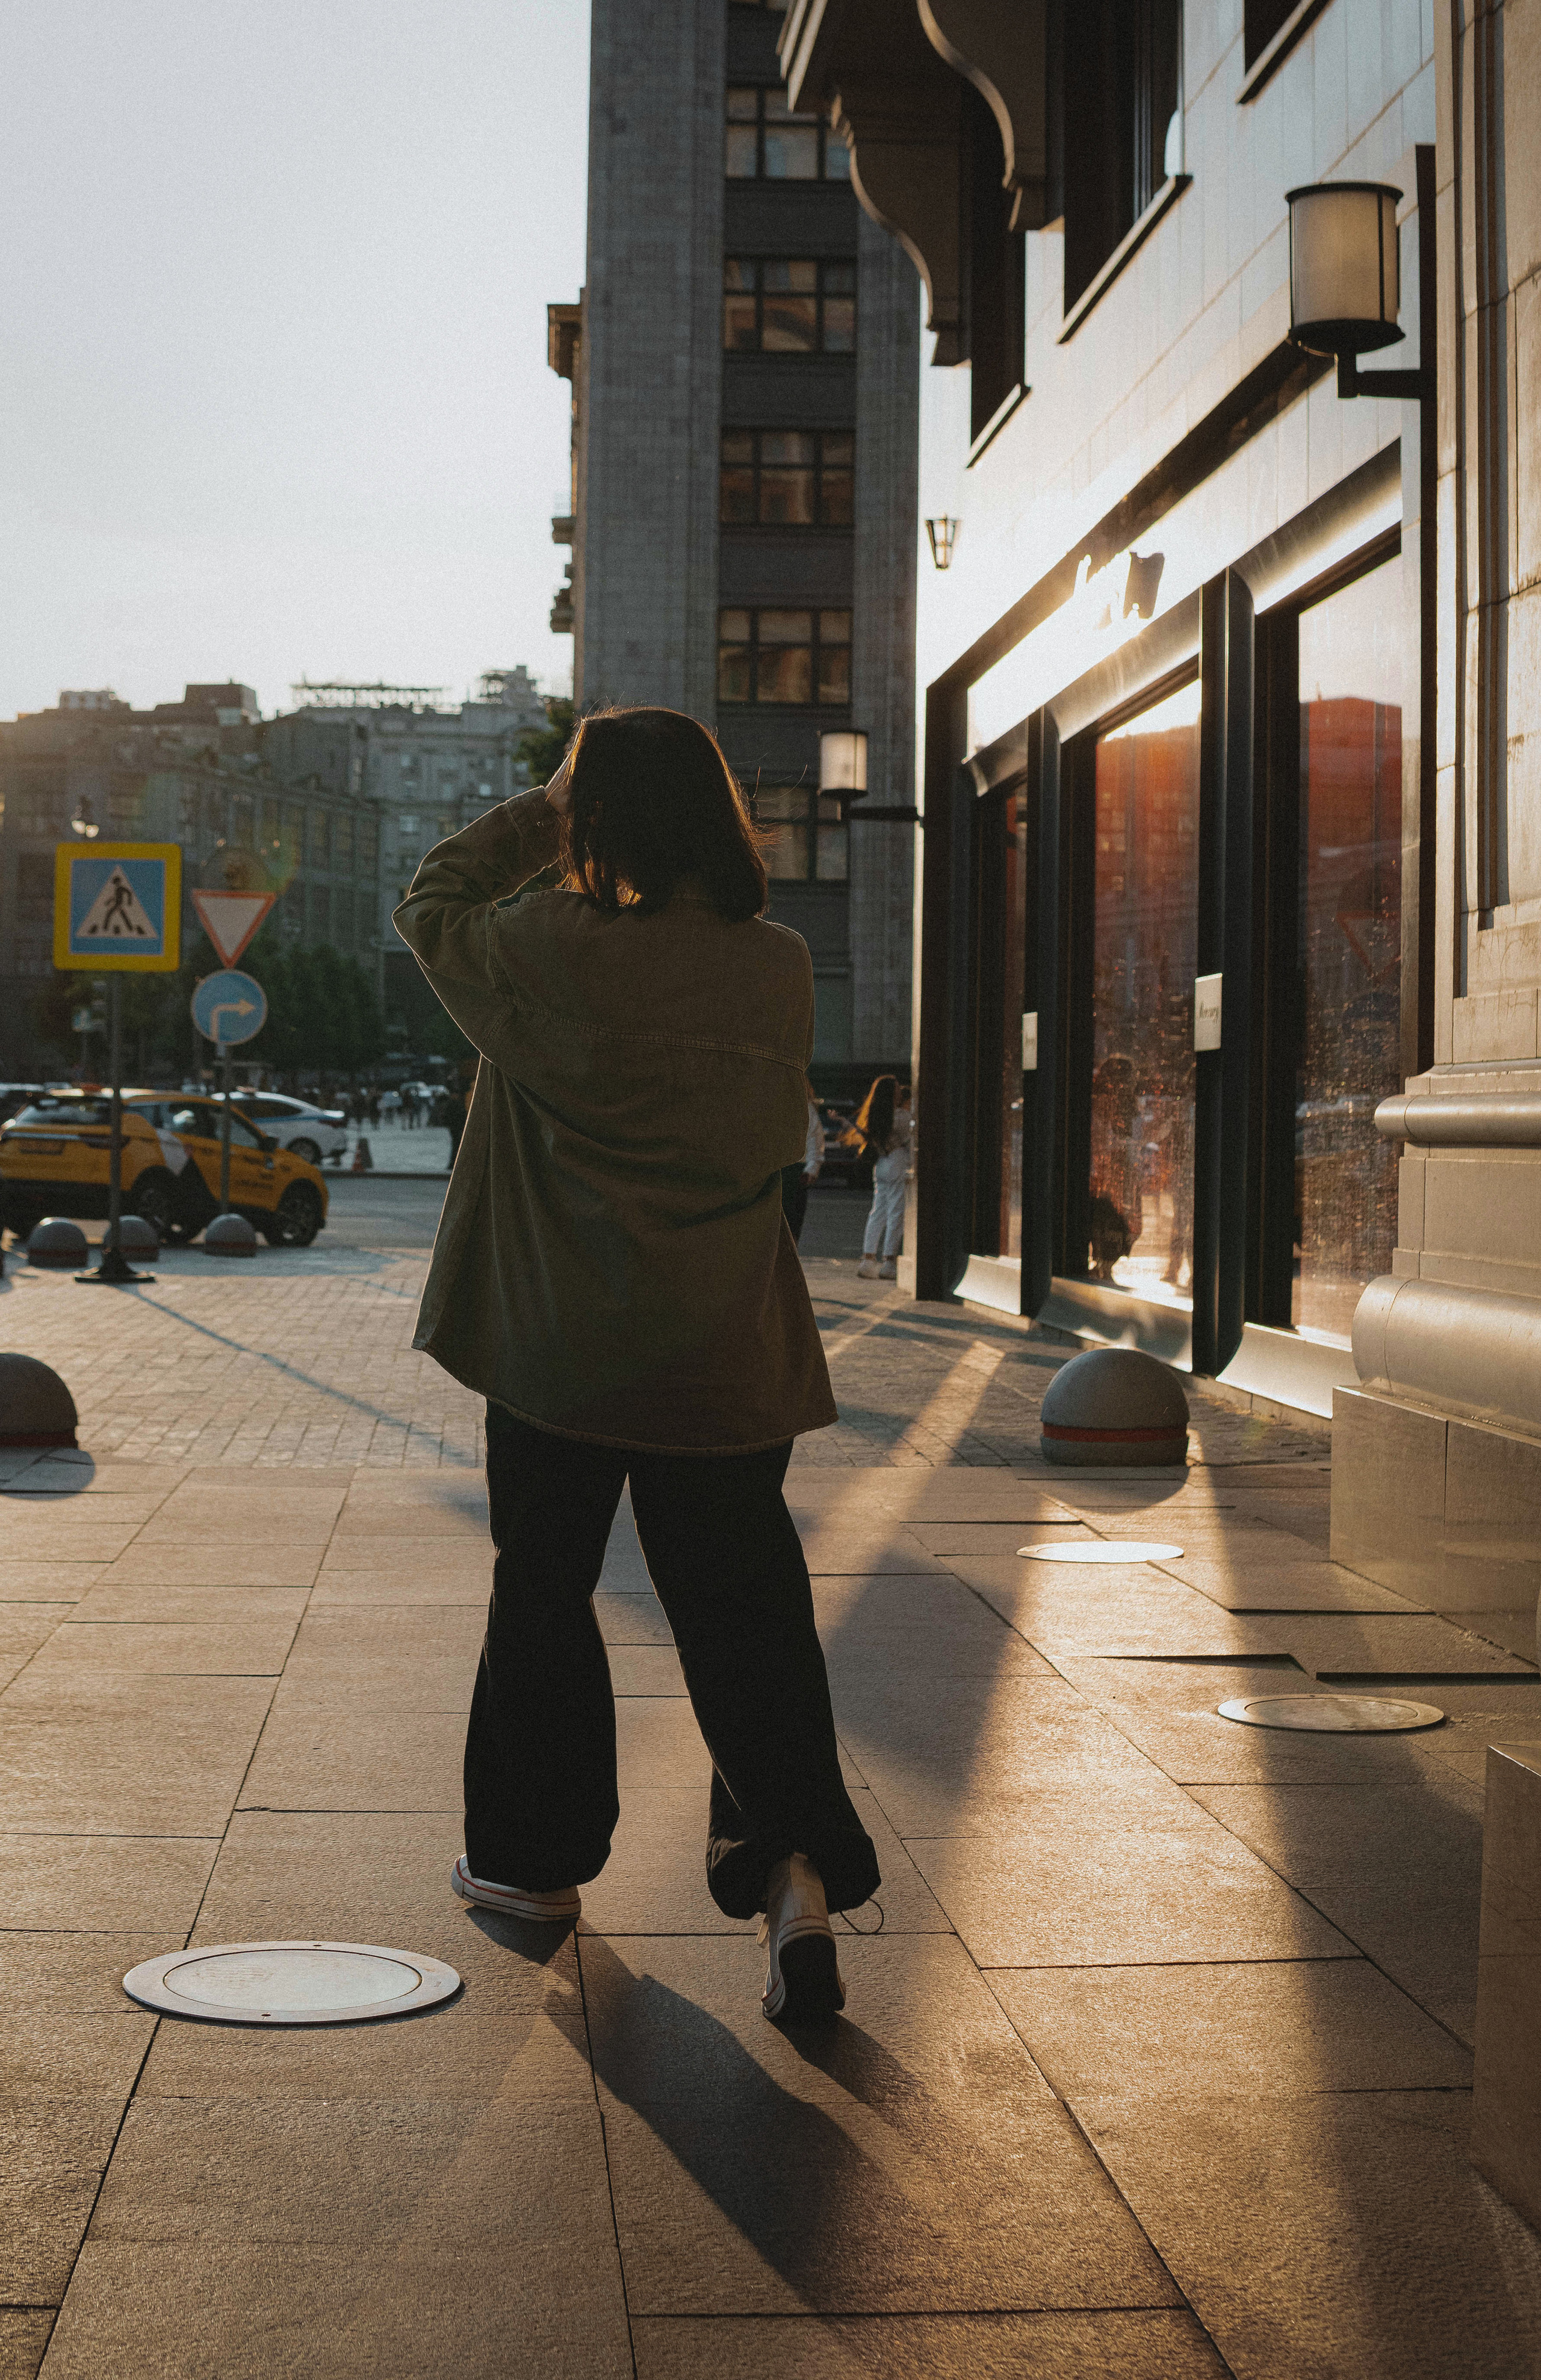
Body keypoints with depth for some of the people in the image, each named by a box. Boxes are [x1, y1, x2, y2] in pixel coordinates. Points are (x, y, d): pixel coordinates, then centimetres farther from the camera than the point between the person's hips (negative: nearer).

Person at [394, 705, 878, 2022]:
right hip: (726, 1360, 3)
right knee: (747, 1617, 7)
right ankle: (797, 1868, -8)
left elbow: (433, 901, 3)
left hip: (562, 1351, -2)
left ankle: (536, 1859, 29)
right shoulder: (780, 967, -3)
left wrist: (542, 815, 11)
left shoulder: (549, 957, -14)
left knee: (542, 1597, 16)